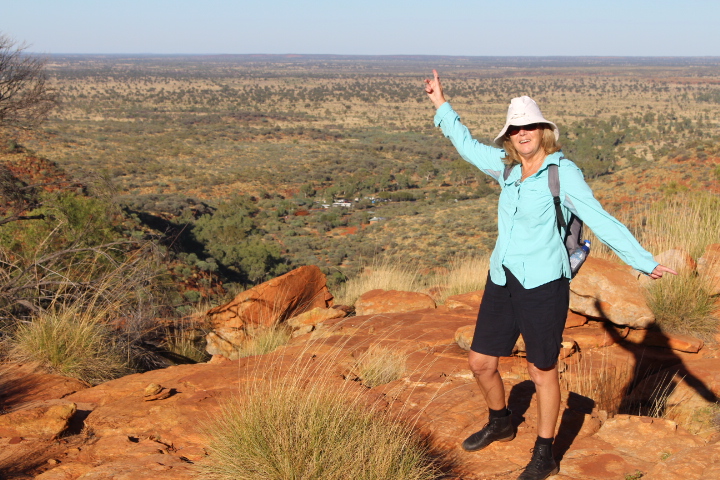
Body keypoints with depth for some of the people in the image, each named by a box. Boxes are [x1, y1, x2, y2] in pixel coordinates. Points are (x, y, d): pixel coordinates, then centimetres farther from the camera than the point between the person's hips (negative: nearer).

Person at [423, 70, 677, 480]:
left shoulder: (563, 171, -10)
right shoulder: (509, 168, 9)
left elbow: (600, 220, -12)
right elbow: (469, 146, 26)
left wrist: (644, 262, -17)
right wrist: (442, 105, 31)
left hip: (543, 284, -6)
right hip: (502, 281, 6)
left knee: (542, 370, 6)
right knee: (481, 362, 13)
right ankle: (500, 424, 42)